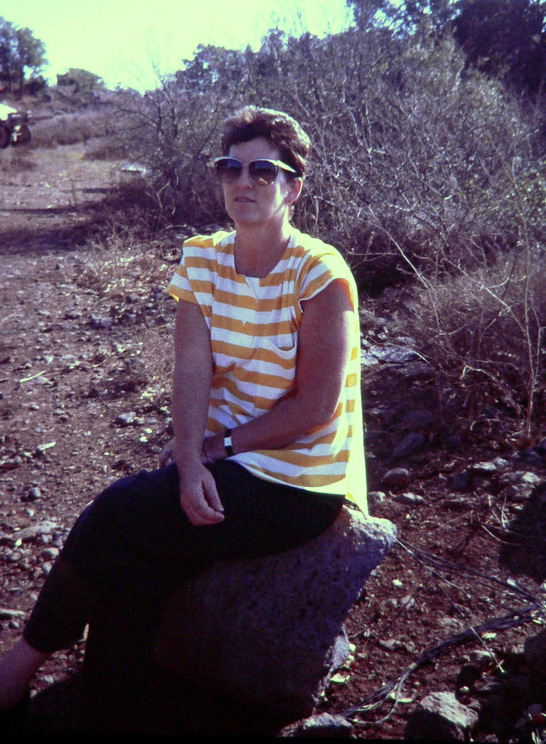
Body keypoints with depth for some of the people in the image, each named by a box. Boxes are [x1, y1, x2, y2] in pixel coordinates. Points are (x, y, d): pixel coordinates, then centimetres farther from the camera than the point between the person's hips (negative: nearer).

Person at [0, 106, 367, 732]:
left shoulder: (320, 274, -14)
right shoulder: (202, 259, 3)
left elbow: (313, 409, -15)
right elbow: (191, 372, -6)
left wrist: (219, 445, -11)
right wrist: (190, 464, -20)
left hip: (300, 483, -5)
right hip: (228, 459, 5)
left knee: (119, 512, -16)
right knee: (134, 567, -18)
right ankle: (108, 711, 6)